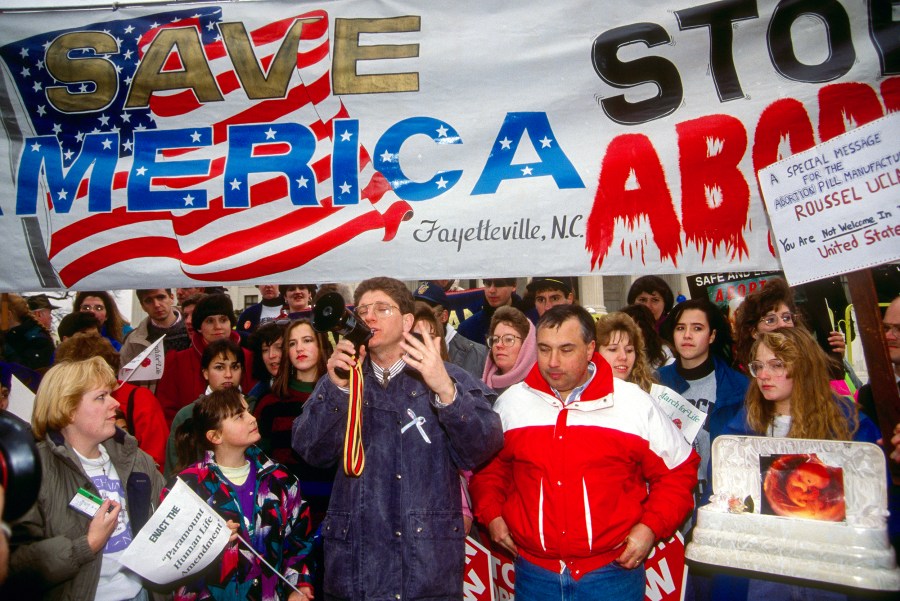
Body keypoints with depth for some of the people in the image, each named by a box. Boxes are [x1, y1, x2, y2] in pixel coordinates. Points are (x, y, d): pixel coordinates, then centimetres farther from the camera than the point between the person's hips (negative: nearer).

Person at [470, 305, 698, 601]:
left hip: (614, 571, -1)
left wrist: (651, 526, -6)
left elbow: (678, 470, 4)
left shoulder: (635, 404, -4)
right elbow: (488, 465, 16)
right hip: (534, 573, 2)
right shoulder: (510, 403, 2)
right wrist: (491, 514, 3)